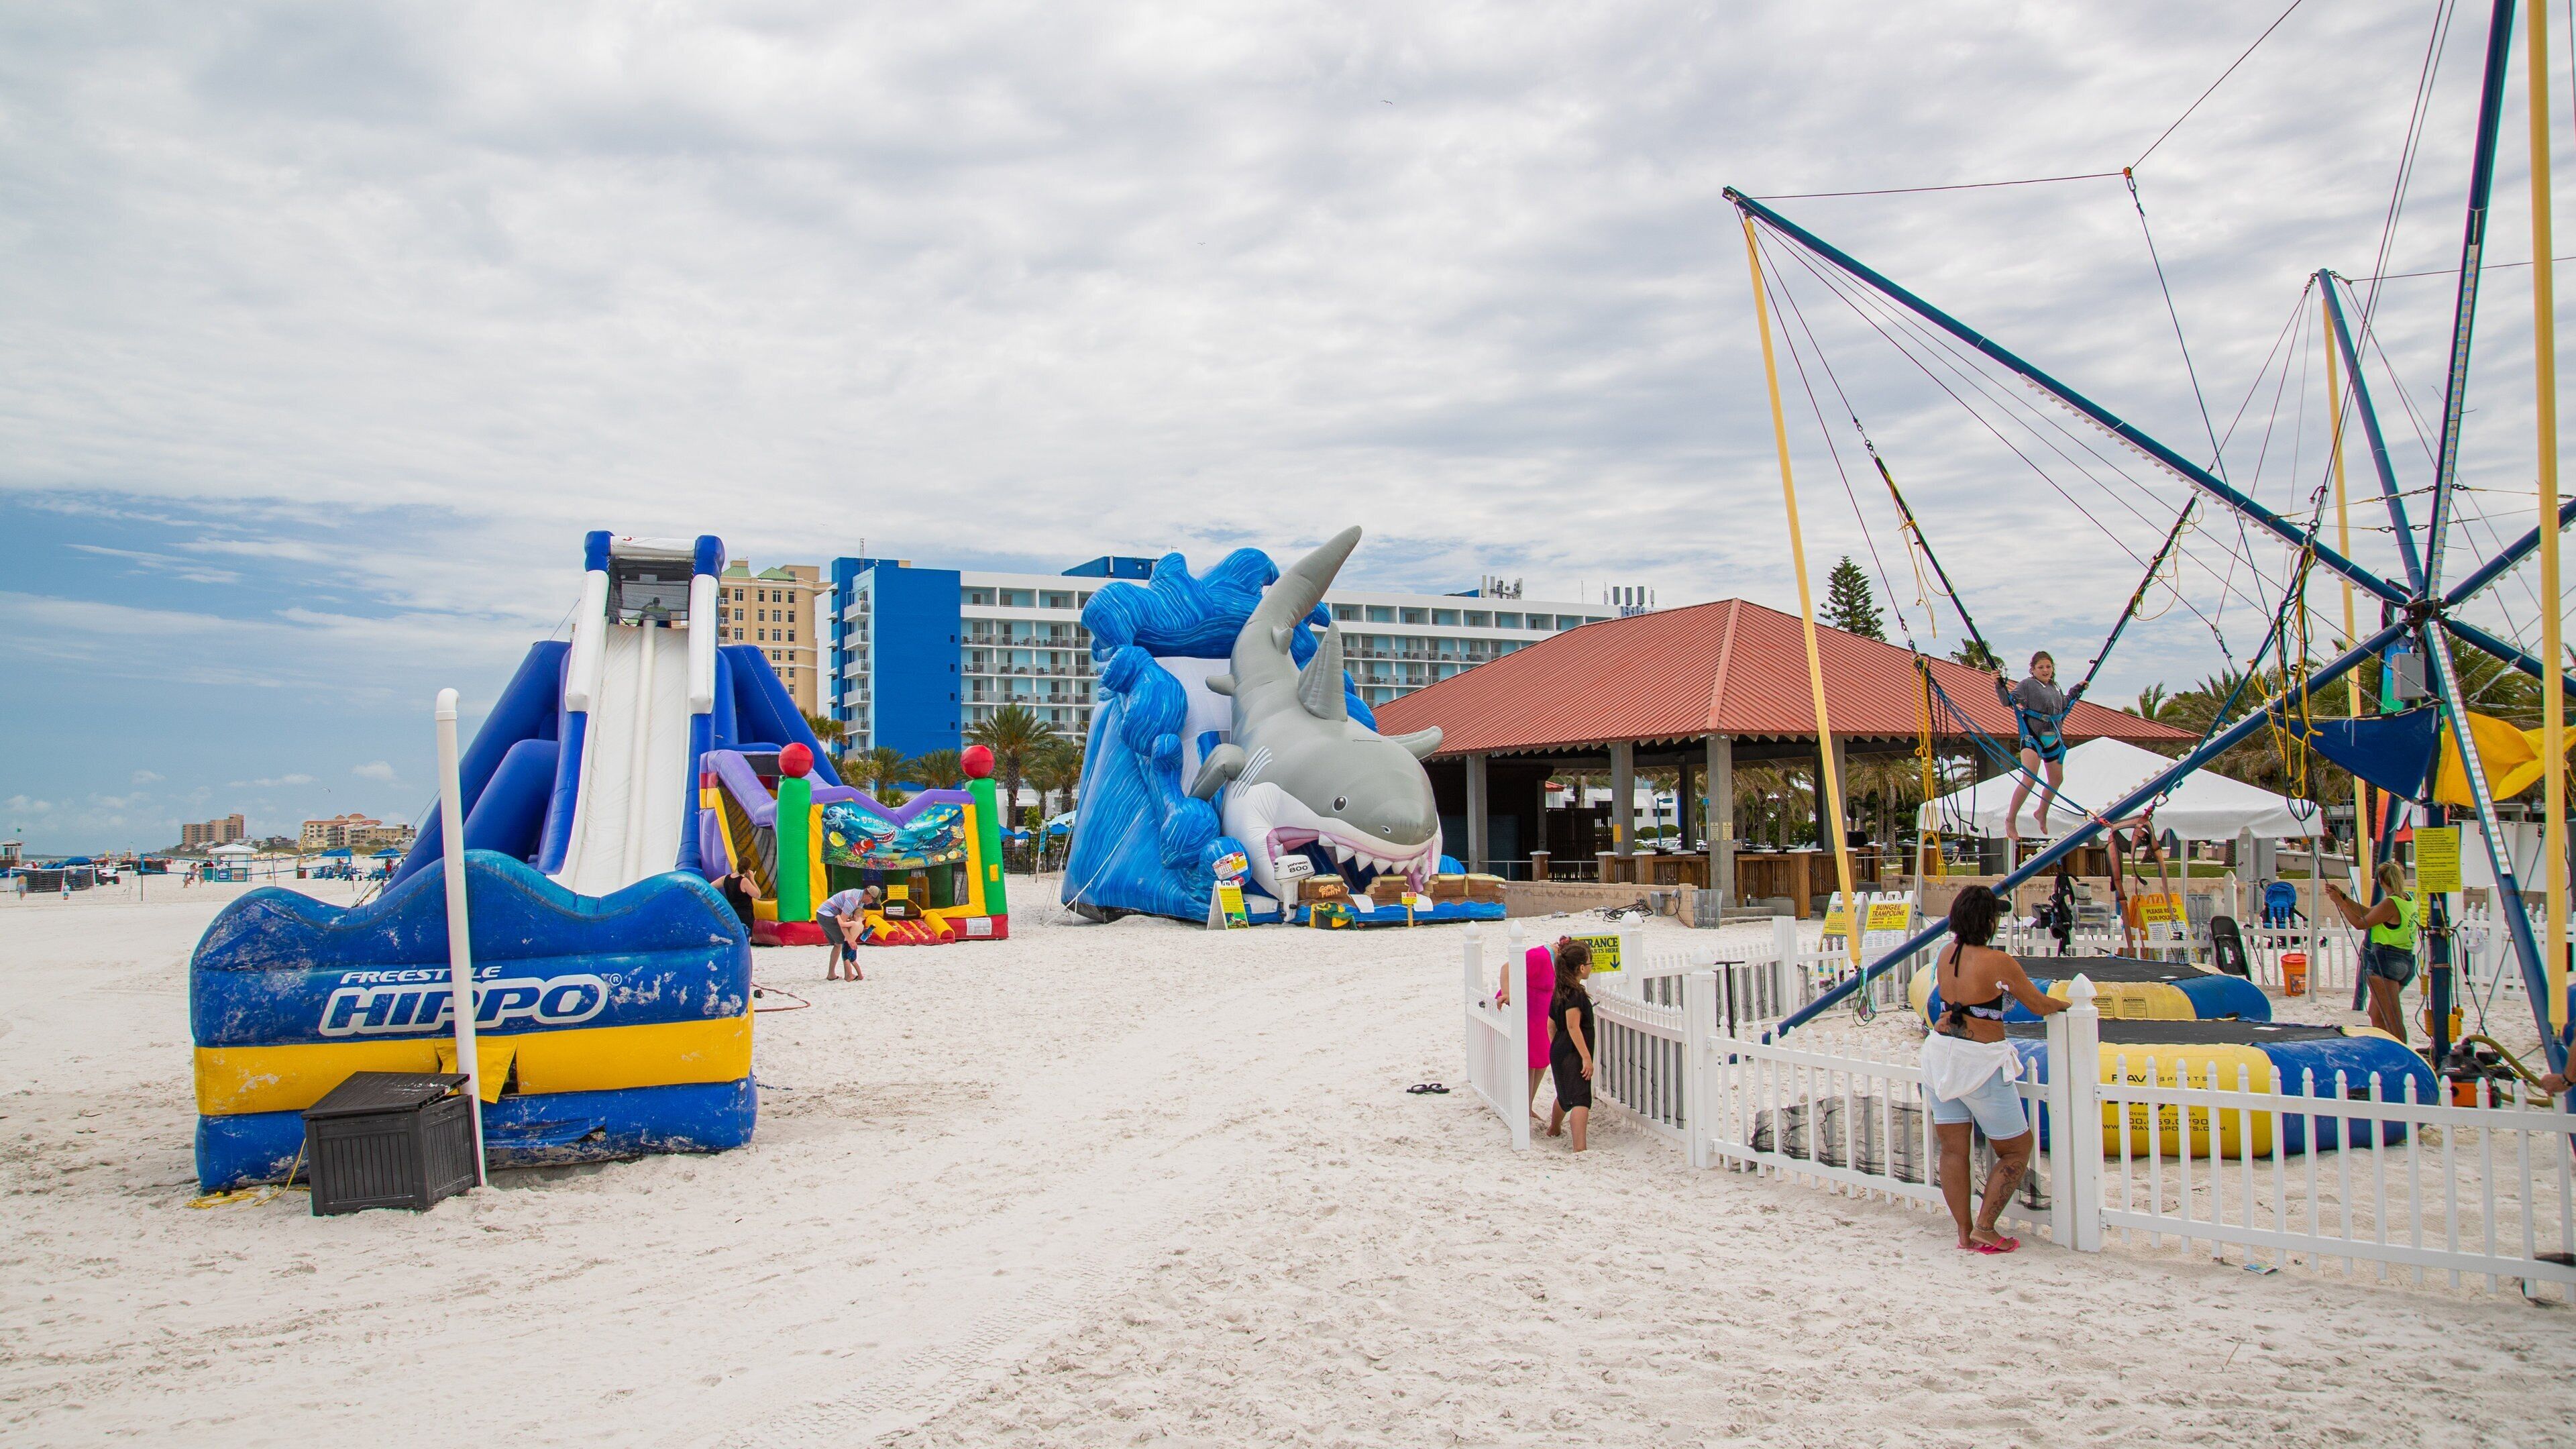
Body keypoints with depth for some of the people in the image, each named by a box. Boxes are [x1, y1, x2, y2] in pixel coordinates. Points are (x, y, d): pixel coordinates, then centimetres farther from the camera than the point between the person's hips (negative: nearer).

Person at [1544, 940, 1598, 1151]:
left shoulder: (1559, 992, 12)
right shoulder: (1576, 993, -16)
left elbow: (1551, 1025, 18)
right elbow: (1573, 1027, -23)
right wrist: (1586, 1057, -23)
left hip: (1558, 1052, 10)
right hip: (1572, 1054, -10)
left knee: (1566, 1095, 29)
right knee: (1581, 1099, -18)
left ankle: (1554, 1129, 51)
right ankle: (1579, 1149, -31)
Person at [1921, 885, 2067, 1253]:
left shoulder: (1947, 954, 2)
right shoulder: (1998, 962, -14)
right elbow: (2041, 1005, -1)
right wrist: (2066, 1004, 16)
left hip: (1940, 1053, 6)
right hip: (1979, 1062, -6)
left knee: (1953, 1149, 11)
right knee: (2017, 1150, 10)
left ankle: (1964, 1232, 15)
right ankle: (1985, 1230, 5)